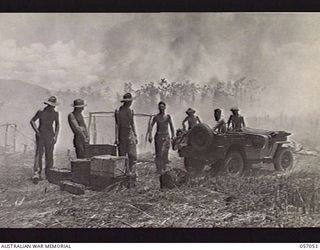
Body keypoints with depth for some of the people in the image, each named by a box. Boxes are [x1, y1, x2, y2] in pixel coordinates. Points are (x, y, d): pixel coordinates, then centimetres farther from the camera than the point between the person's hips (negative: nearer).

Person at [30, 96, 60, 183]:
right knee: (38, 154, -12)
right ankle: (36, 175, -17)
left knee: (49, 155, 1)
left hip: (50, 136, 3)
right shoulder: (40, 112, -6)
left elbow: (57, 125, 12)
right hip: (40, 136, -2)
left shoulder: (55, 113, 2)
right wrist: (37, 132, -7)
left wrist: (56, 136, 3)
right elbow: (32, 121, 3)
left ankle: (48, 174, 11)